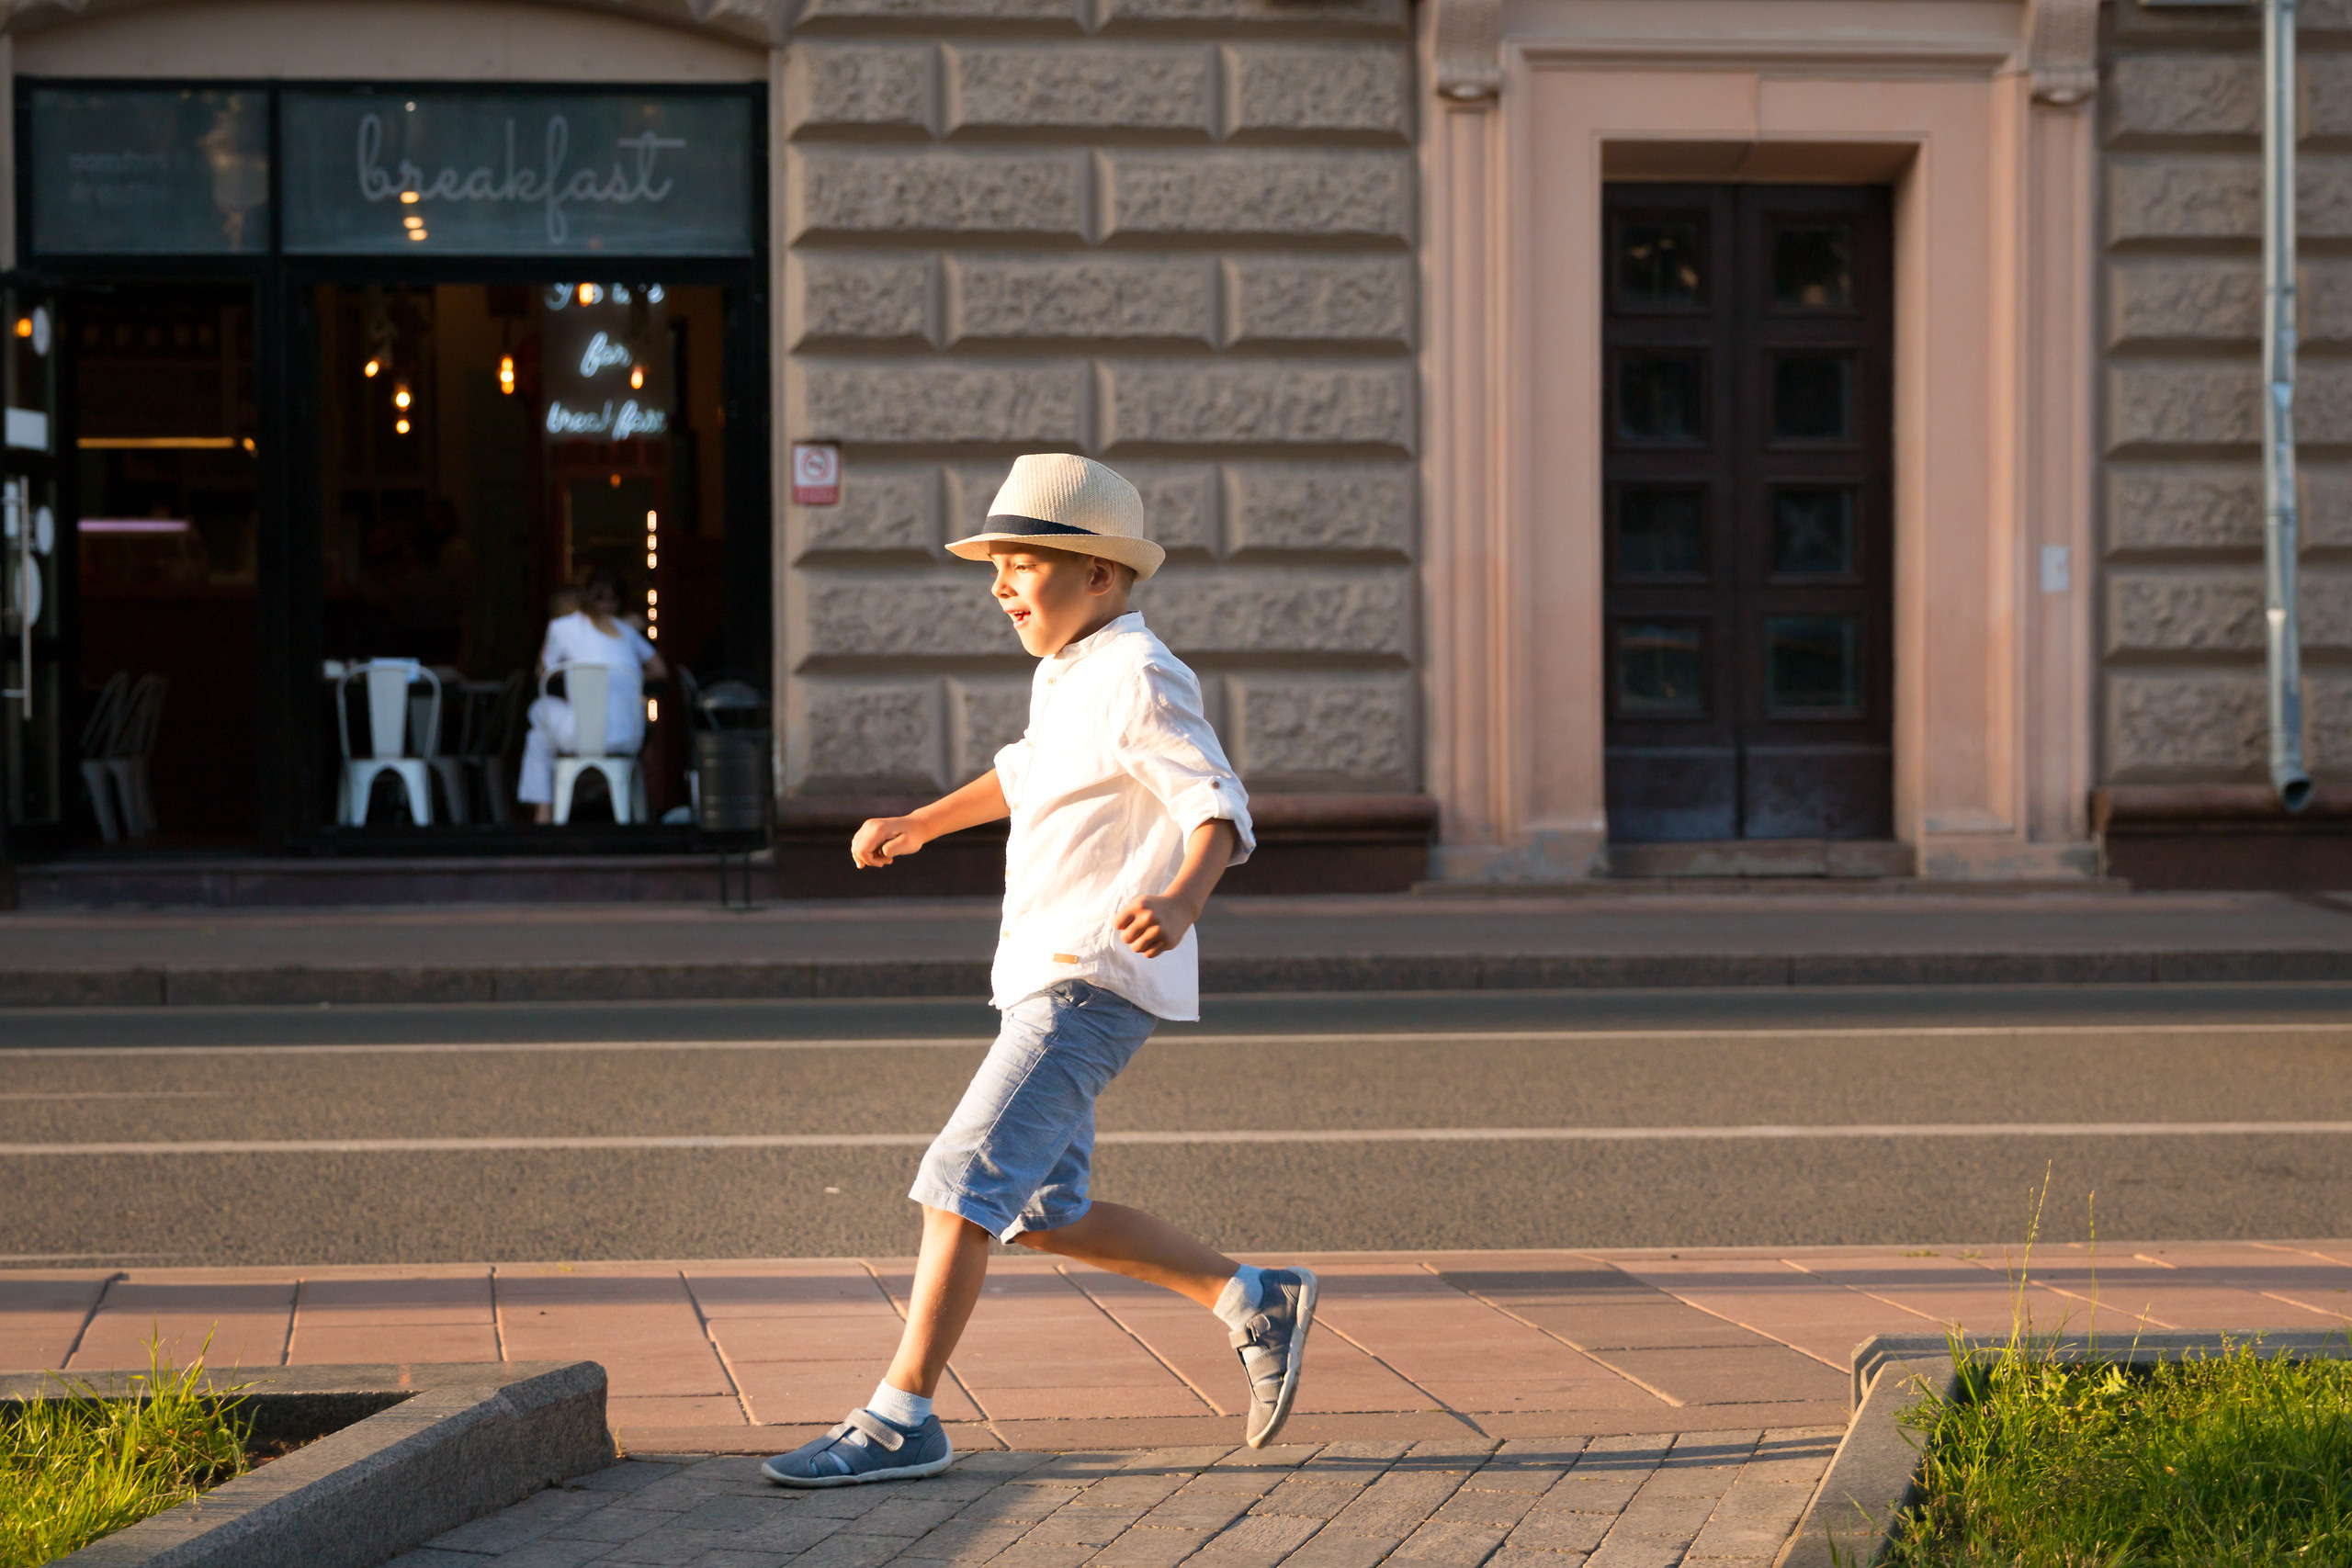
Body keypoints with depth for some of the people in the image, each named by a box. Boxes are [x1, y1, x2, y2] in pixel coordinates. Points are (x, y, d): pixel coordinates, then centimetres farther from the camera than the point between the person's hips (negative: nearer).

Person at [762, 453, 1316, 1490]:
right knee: (1043, 1214, 12)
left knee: (963, 1183, -15)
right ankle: (1255, 1303, 21)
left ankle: (900, 1421, -13)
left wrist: (1180, 901, -43)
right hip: (1046, 978, 10)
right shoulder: (1067, 675, 16)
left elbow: (1218, 809, -24)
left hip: (1093, 983, -10)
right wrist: (918, 826, 36)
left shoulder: (1138, 681, -13)